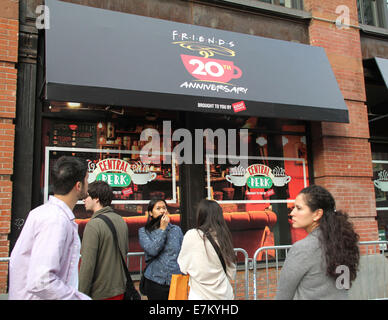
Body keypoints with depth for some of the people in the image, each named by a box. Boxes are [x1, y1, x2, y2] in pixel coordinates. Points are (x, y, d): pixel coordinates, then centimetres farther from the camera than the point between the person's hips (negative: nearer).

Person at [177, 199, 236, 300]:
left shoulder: (192, 235, -13)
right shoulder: (224, 236, -2)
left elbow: (183, 266, -2)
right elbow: (231, 273, 5)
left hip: (201, 295, -4)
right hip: (225, 294, 4)